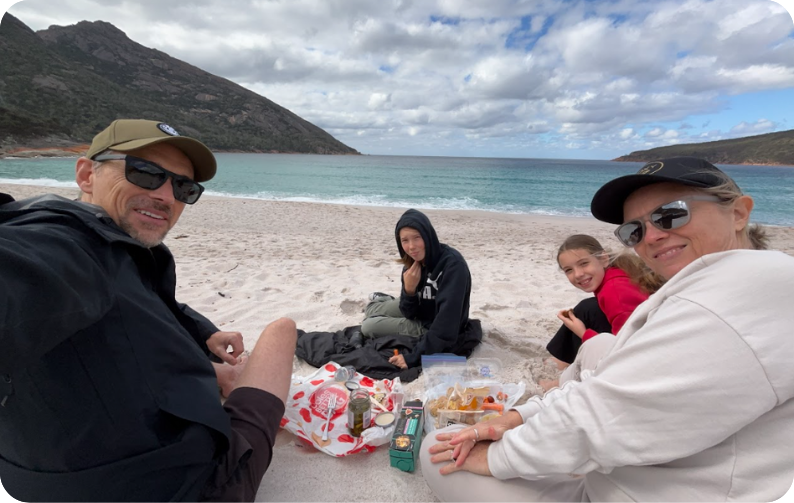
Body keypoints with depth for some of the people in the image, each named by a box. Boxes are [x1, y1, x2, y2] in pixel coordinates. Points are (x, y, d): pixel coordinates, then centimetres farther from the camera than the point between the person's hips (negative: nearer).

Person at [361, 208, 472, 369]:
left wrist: (413, 357, -31)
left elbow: (446, 324, -34)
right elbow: (409, 313, -5)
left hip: (442, 337, -7)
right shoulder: (412, 263, -8)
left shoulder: (453, 264, -31)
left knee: (369, 327, -6)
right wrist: (409, 289, -25)